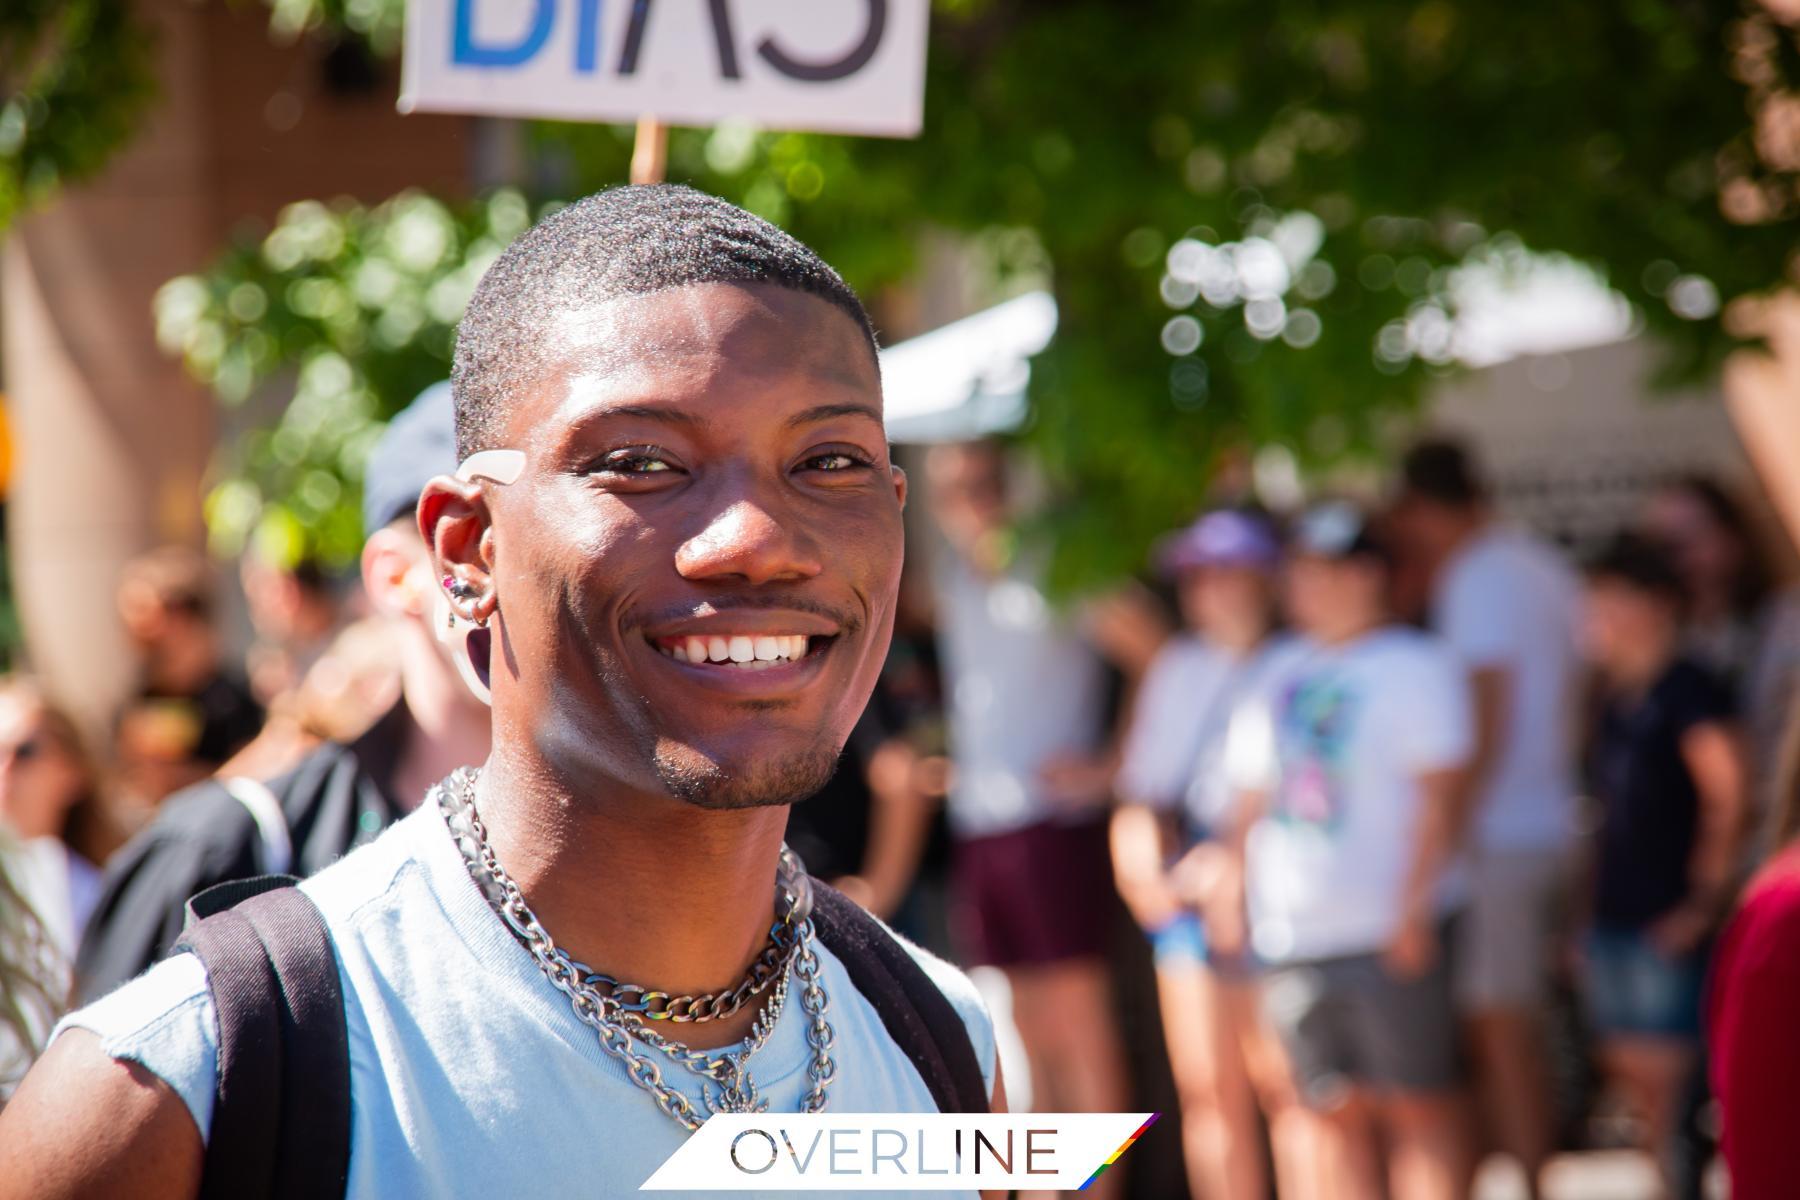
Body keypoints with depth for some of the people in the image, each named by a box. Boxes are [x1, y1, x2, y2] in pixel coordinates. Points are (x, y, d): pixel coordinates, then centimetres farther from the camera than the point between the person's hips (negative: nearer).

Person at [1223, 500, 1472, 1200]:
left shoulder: (1416, 665, -1)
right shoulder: (1281, 681, 17)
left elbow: (1441, 797, -8)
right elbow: (1253, 802, 21)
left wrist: (1413, 907, -16)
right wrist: (1233, 892, 9)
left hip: (1391, 939, -6)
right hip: (1294, 939, 6)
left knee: (1418, 1104, -4)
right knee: (1333, 1113, 6)